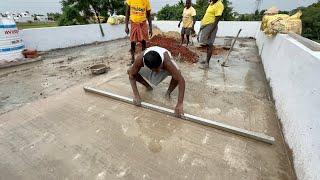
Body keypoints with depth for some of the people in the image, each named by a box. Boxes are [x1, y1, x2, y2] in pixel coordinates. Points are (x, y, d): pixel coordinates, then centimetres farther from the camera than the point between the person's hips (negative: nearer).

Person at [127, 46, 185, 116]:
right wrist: (136, 95, -35)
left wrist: (180, 104, -51)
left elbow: (181, 80, -46)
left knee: (177, 74, -33)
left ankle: (169, 91, -2)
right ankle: (147, 86, 10)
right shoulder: (140, 59, -40)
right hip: (149, 65, 2)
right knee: (130, 71, -15)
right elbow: (131, 74, -27)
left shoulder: (167, 63, -46)